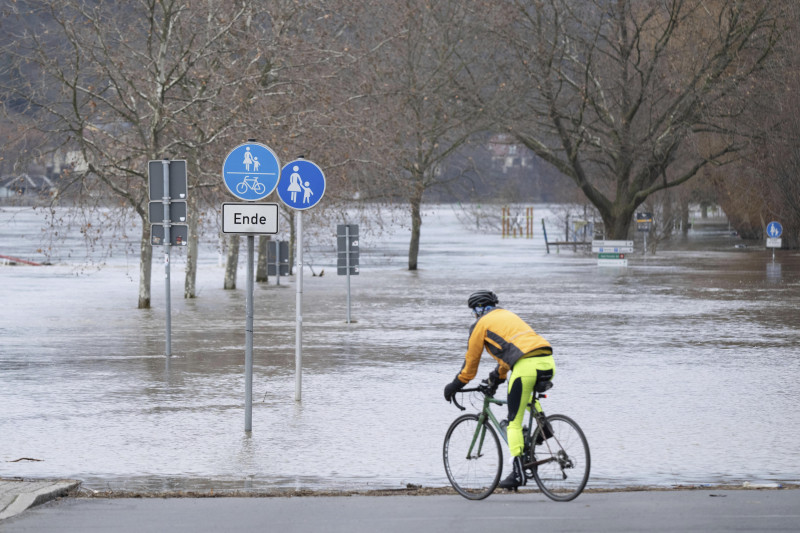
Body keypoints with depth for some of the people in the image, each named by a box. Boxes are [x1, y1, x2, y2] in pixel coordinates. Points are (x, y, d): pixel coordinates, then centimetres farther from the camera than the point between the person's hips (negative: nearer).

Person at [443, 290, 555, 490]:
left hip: (526, 366, -7)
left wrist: (456, 385, 31)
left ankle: (517, 471, -6)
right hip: (548, 363, 7)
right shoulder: (508, 316, 34)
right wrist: (497, 378, 57)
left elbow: (471, 361, 18)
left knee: (514, 422, 0)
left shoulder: (481, 324, 13)